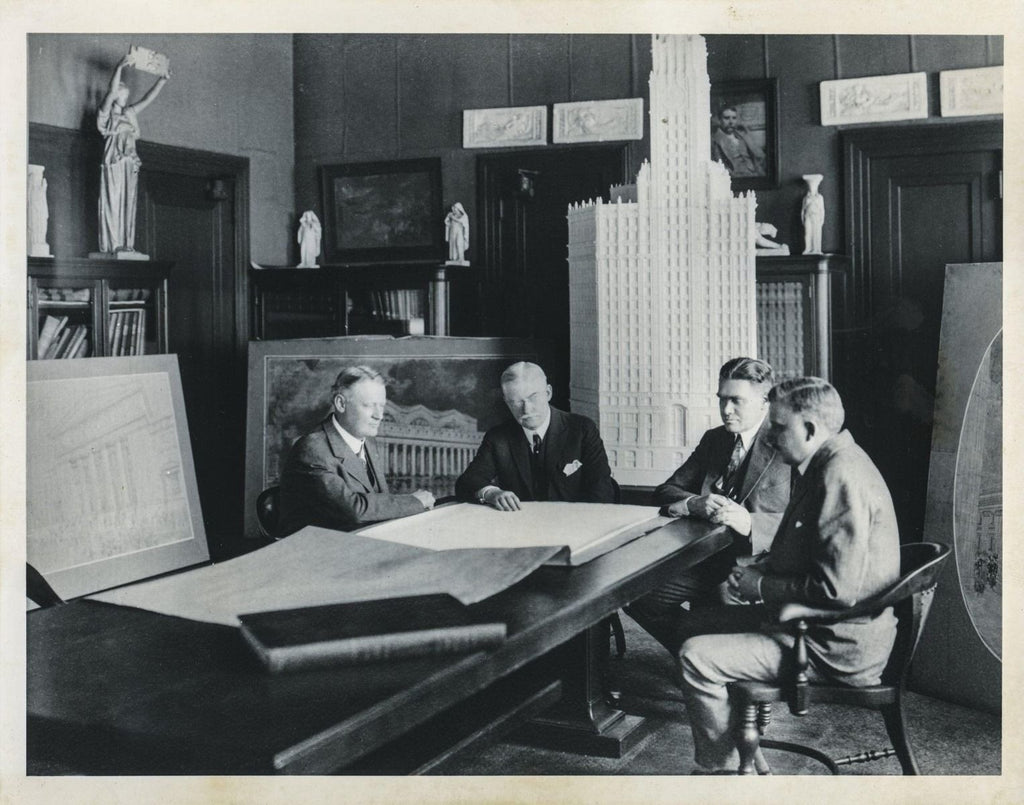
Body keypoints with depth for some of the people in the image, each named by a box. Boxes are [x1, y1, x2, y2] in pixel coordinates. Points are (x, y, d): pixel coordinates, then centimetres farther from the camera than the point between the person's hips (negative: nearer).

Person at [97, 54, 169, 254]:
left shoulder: (130, 114, 21)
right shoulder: (107, 113, 3)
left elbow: (148, 99, 22)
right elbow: (112, 91, -12)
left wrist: (162, 80, 17)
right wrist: (119, 67, -22)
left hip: (130, 163, 7)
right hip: (113, 162, -7)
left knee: (128, 204, 1)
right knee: (113, 202, -10)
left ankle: (126, 244, -1)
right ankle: (112, 244, -14)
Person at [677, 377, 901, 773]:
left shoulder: (842, 476, -24)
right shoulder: (823, 465, 10)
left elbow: (837, 589, -28)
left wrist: (761, 587, -16)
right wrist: (759, 571, 4)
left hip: (840, 647, -11)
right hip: (820, 622, 11)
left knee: (695, 658, -15)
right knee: (708, 623, 18)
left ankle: (720, 768, 3)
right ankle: (746, 755, 23)